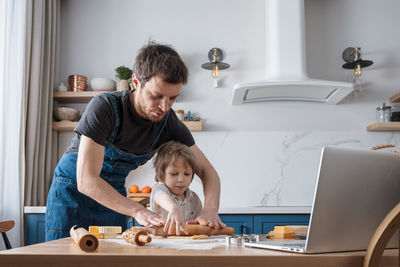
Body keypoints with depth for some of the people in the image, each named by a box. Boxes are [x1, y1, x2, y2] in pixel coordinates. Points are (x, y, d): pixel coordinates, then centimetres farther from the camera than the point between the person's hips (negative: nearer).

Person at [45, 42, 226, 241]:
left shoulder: (168, 122, -13)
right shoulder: (105, 107, -28)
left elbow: (207, 171, -8)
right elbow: (86, 181, -33)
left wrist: (209, 211, -28)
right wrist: (137, 211, -42)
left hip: (114, 196, 4)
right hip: (72, 191, -4)